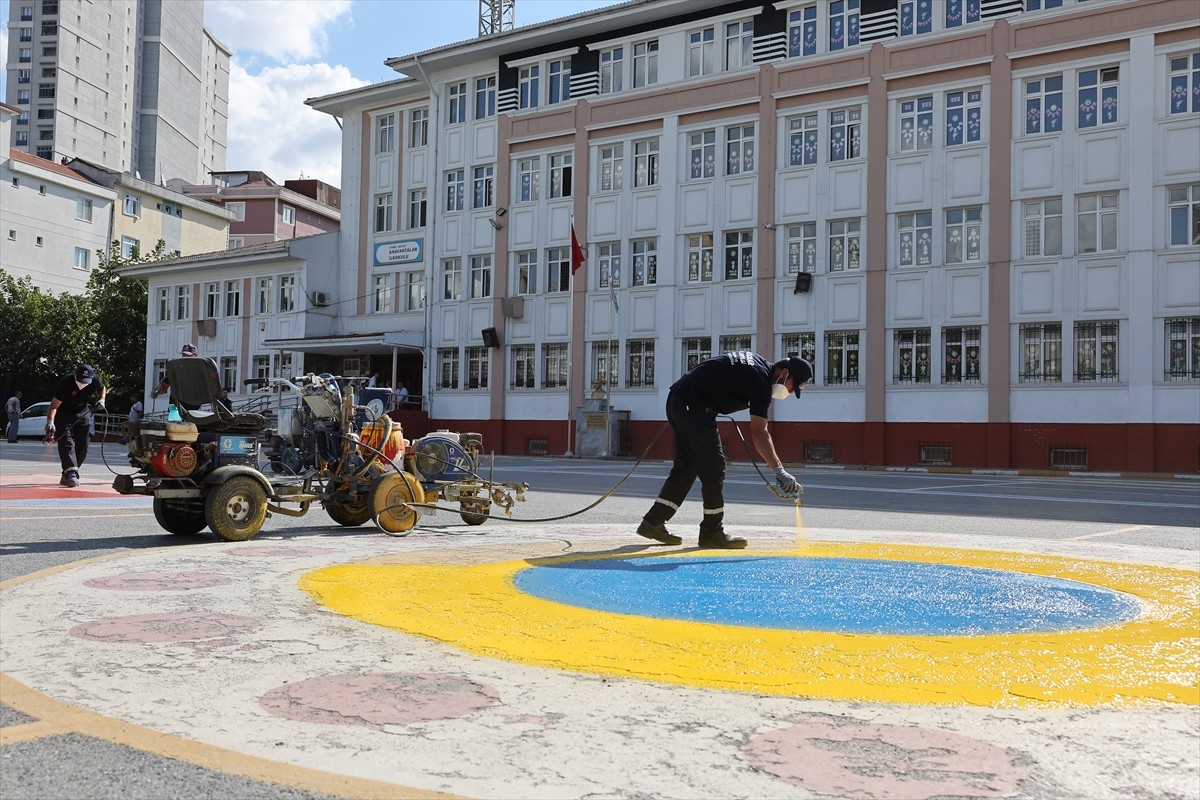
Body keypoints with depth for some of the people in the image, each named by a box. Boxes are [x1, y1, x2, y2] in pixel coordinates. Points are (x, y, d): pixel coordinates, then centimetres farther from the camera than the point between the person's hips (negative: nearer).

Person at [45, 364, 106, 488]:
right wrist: (50, 421, -43)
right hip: (63, 414, -4)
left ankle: (66, 476, 12)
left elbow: (102, 389, 9)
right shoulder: (67, 382, -30)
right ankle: (71, 474, -27)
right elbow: (54, 405, -30)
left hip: (83, 414, 4)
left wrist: (101, 400, -9)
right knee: (66, 443, -20)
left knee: (82, 446, 1)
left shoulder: (95, 380, -18)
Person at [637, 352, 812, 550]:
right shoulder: (761, 379, -13)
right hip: (694, 407, -10)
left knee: (686, 467, 14)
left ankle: (653, 523, 15)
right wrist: (779, 470, -27)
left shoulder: (758, 362, 16)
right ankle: (712, 532, 3)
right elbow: (758, 433, -22)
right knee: (713, 468, -4)